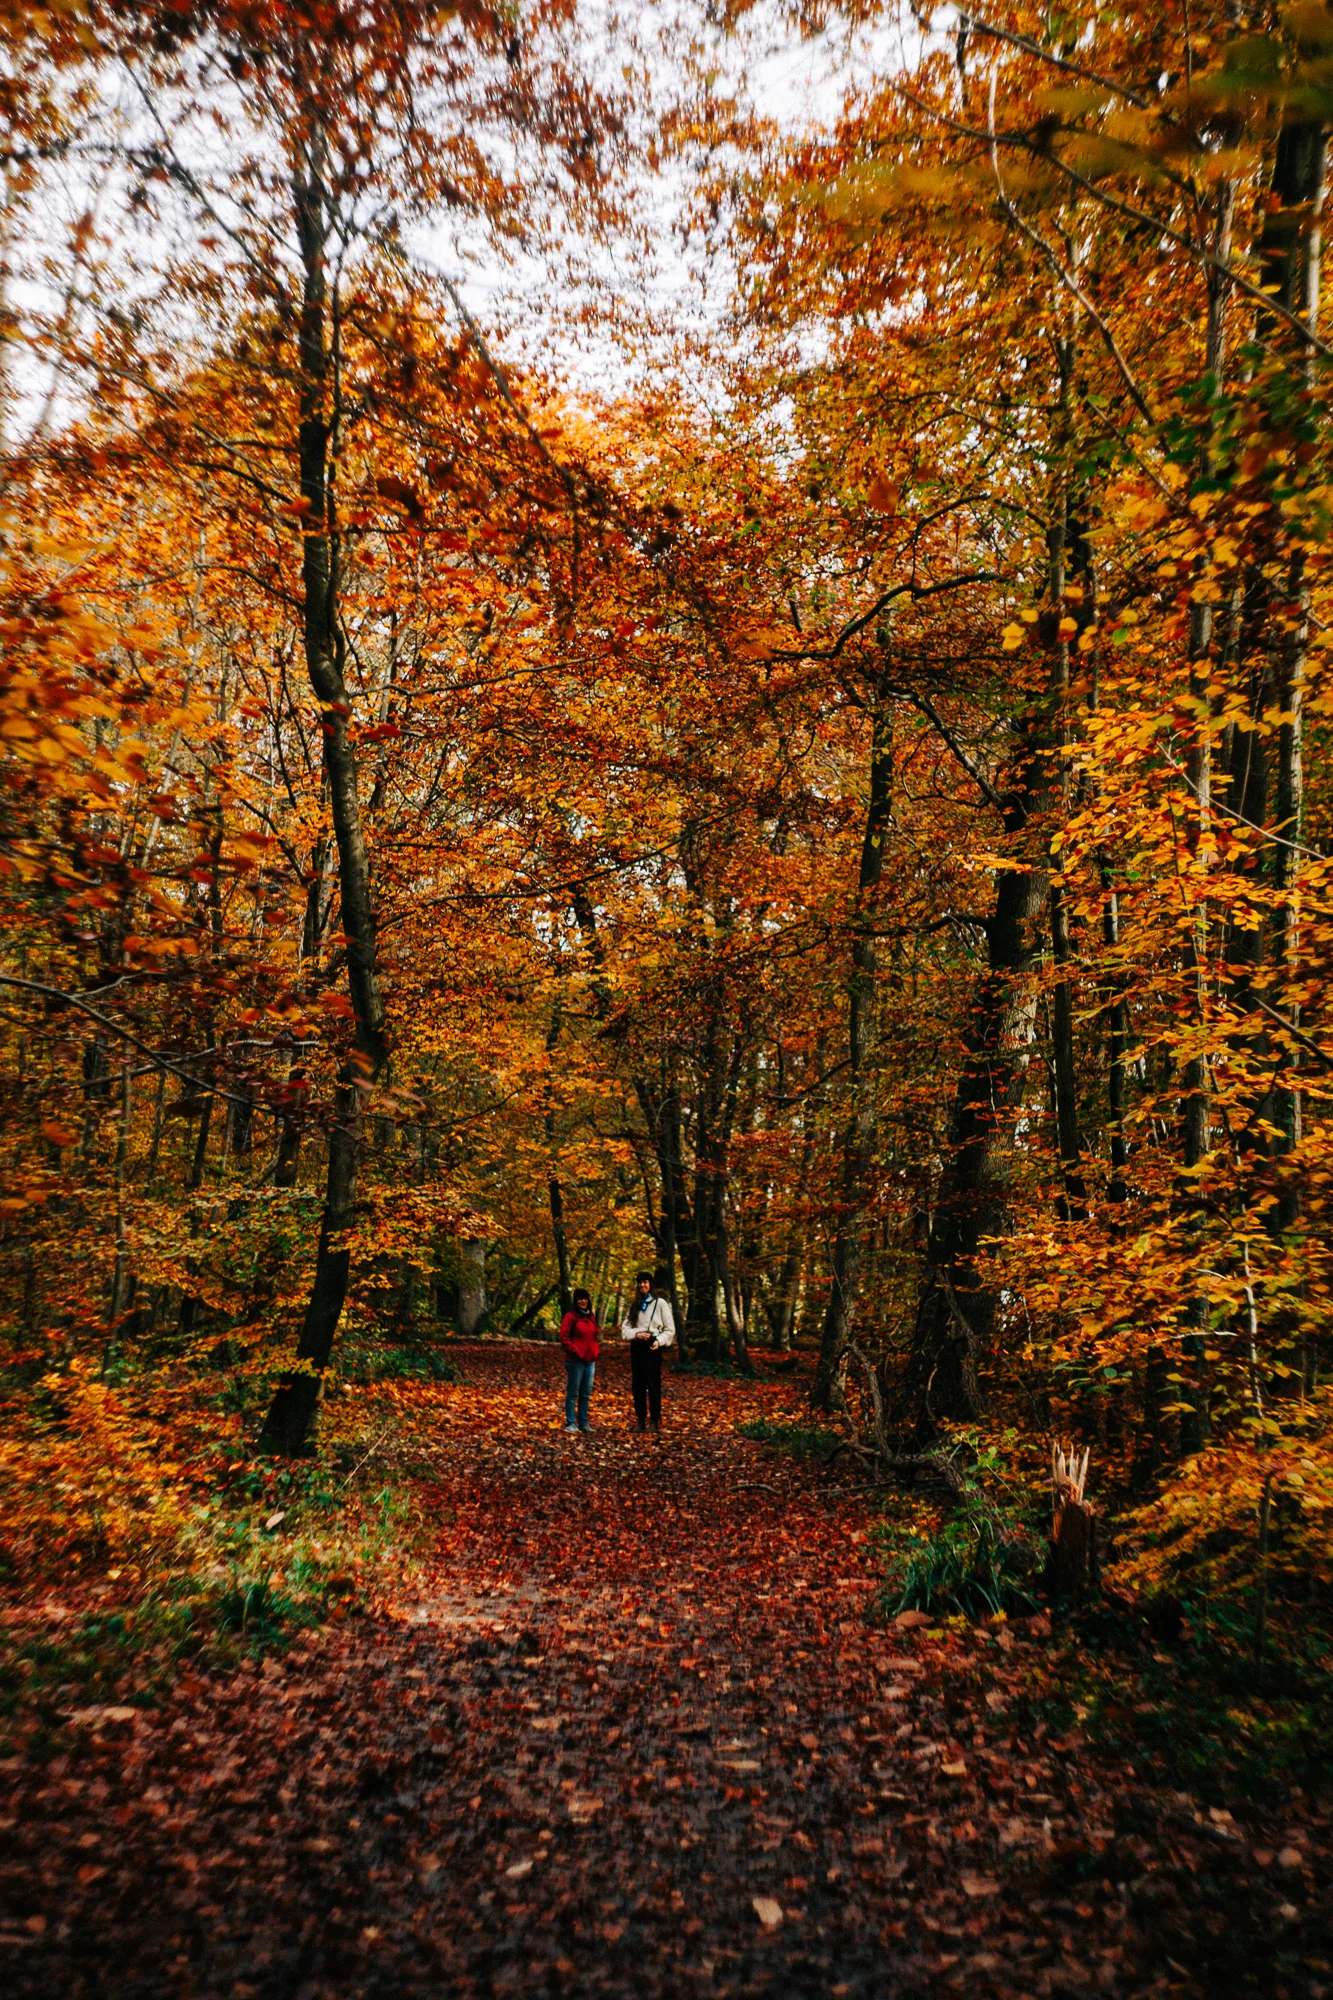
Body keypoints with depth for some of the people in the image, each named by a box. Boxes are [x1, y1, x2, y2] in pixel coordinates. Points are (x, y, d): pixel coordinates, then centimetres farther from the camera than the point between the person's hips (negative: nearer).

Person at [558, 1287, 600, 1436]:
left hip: (590, 1361, 7)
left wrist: (596, 1350, 7)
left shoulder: (591, 1317, 14)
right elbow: (564, 1337, -11)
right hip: (575, 1361, -7)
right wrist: (575, 1351, -15)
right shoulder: (570, 1317, -7)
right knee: (573, 1393, -1)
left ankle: (583, 1422, 21)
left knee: (586, 1393, 12)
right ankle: (570, 1423, 5)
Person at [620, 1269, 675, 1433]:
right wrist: (636, 1334, -10)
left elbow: (670, 1329, -2)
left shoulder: (660, 1303, -1)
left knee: (653, 1384, -5)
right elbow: (625, 1329, 9)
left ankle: (655, 1421, 1)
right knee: (637, 1385, 7)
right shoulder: (634, 1305, 13)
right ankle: (641, 1420, 15)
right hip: (636, 1347, 5)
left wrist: (659, 1341, -17)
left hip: (652, 1347, -5)